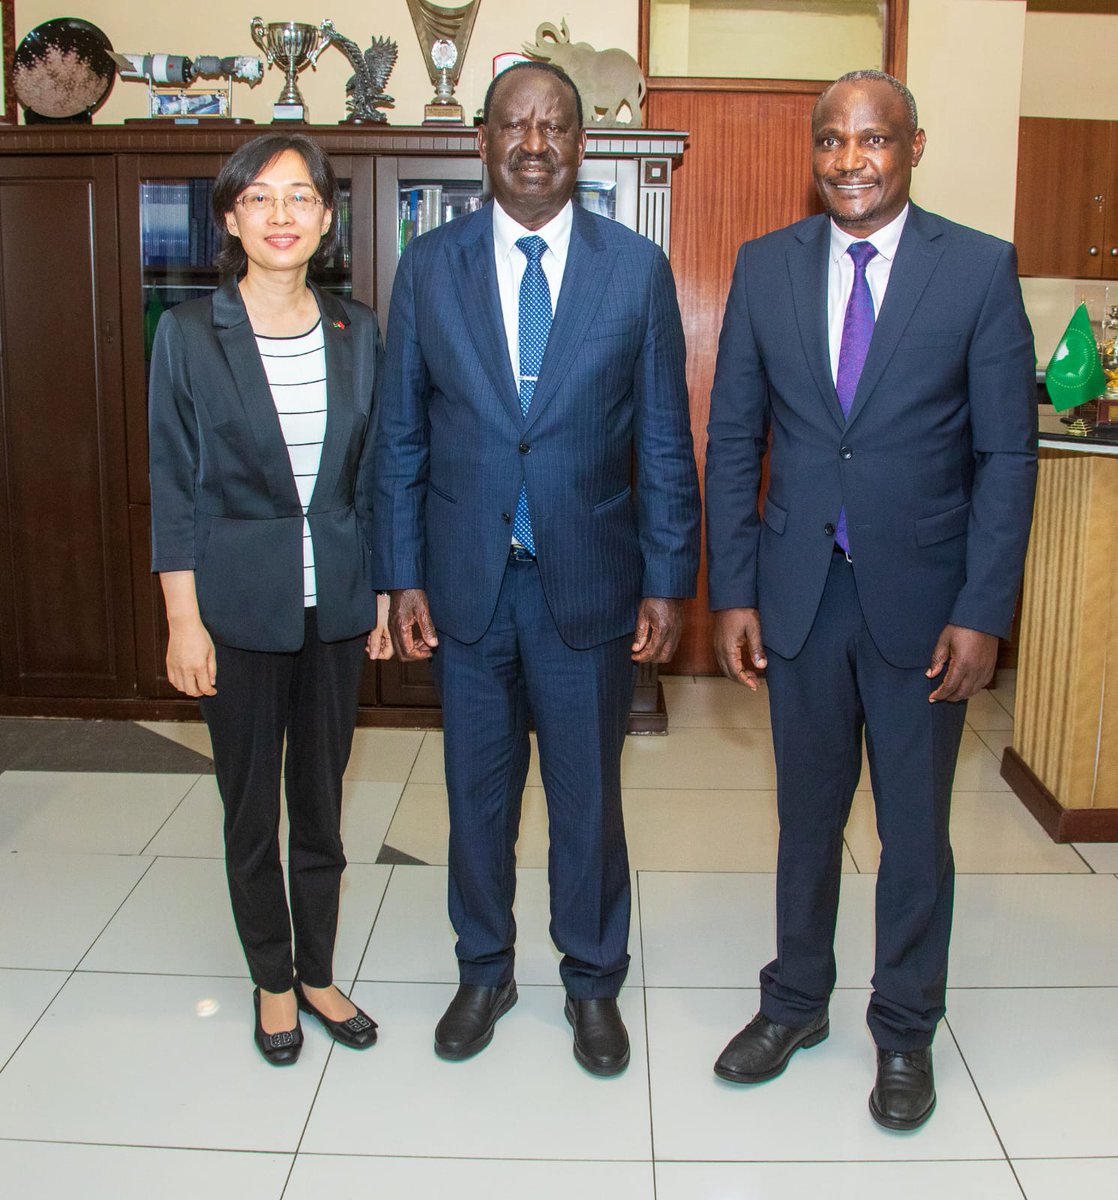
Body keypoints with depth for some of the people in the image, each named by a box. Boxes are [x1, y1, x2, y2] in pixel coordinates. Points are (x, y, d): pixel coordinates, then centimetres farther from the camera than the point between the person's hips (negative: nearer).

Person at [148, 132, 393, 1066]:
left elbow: (373, 475, 8)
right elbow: (174, 488, -5)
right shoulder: (189, 334, -6)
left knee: (321, 799, 14)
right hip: (241, 605, -2)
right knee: (251, 805, 10)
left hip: (337, 603, 3)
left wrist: (384, 593, 5)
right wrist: (185, 621, -9)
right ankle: (273, 981, 30)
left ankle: (318, 973, 31)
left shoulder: (356, 332, 3)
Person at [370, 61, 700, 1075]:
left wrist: (668, 581, -4)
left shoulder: (638, 268, -1)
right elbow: (401, 436, 3)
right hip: (465, 582, 1)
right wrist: (402, 579, -1)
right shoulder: (428, 266, 2)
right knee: (478, 790, 15)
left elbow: (665, 439, 0)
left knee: (588, 794, 12)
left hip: (587, 582, -1)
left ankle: (593, 980, 33)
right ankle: (485, 970, 36)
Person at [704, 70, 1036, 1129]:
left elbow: (1006, 454, -5)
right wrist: (732, 591, -2)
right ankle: (795, 1002, 36)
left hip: (922, 595, -1)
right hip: (799, 592, 2)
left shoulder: (980, 268, -4)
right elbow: (732, 439, 4)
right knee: (807, 813, 16)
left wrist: (983, 612, -10)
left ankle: (904, 1030, 31)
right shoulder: (765, 267, 2)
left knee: (915, 826, 11)